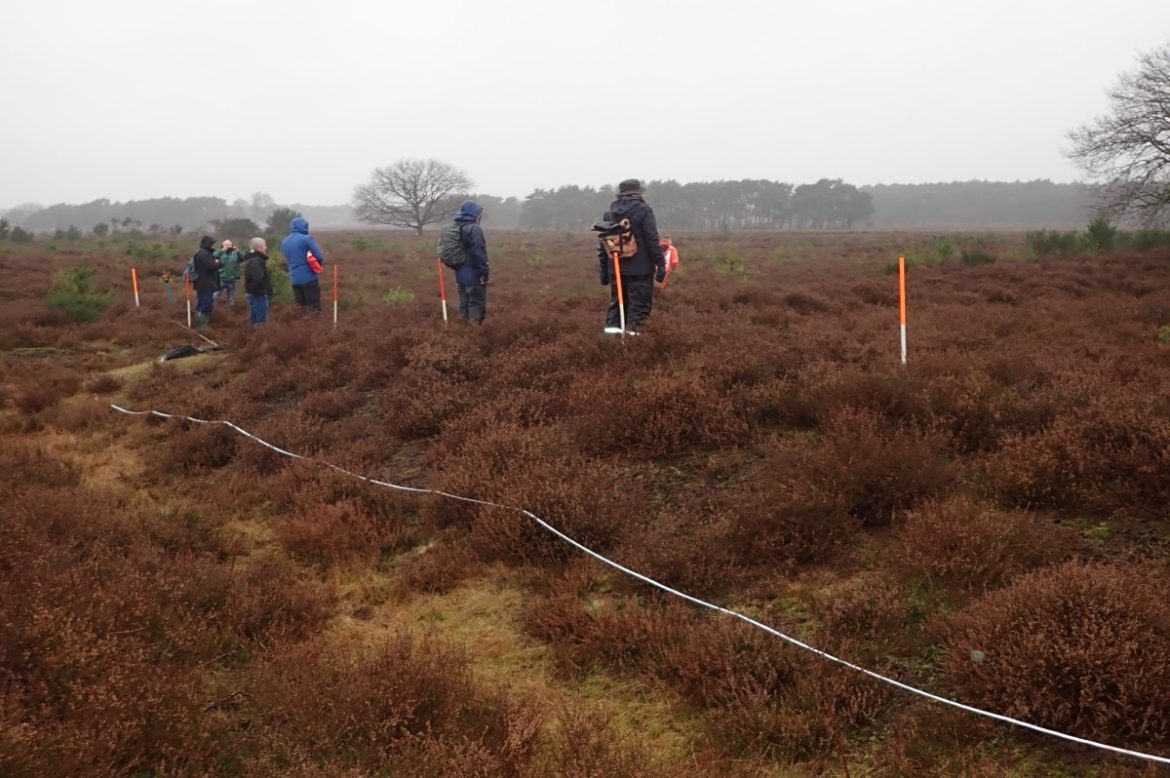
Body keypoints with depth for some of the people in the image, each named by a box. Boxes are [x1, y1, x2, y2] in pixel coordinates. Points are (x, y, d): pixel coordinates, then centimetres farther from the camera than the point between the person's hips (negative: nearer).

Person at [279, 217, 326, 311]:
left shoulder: (284, 242, 10)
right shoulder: (306, 239, -10)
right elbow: (320, 257, -11)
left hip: (294, 279, 6)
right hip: (309, 278, -6)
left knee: (301, 308, 11)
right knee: (314, 308, 0)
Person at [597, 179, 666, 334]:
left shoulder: (610, 213, 10)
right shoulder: (643, 211, -6)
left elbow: (602, 243, 12)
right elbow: (652, 240, -12)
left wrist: (604, 269, 18)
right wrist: (660, 264, -9)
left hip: (616, 268, 5)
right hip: (639, 268, -5)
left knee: (617, 299, 16)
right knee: (639, 302, 0)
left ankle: (612, 325, 7)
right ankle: (632, 329, -6)